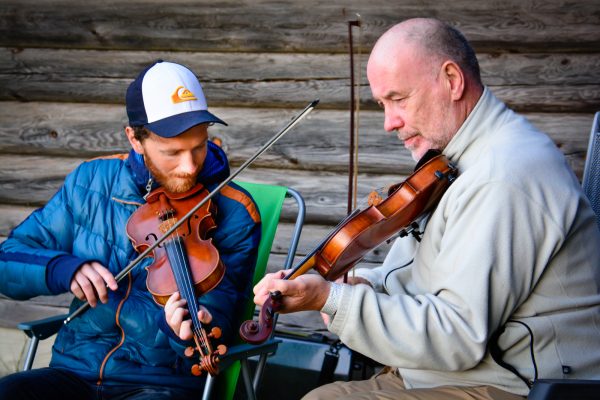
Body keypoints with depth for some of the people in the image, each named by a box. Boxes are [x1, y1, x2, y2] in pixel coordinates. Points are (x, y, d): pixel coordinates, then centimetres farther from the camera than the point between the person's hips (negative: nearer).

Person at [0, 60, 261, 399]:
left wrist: (189, 332, -34)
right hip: (76, 370, 4)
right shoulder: (90, 182, 6)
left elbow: (216, 328, -10)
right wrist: (63, 269, -13)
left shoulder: (232, 214, -5)